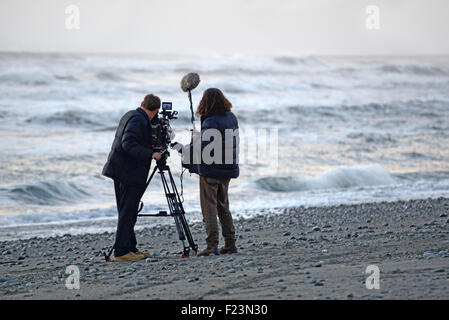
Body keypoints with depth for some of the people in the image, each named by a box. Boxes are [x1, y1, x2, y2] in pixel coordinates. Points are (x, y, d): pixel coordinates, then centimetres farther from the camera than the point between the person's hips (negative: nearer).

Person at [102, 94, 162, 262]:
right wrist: (151, 154, -25)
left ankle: (131, 248, 20)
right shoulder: (138, 120, -15)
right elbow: (129, 144, -26)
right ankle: (121, 251, -8)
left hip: (120, 170, 10)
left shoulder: (130, 115, 14)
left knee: (127, 212, 14)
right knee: (128, 212, -8)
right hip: (129, 173, -10)